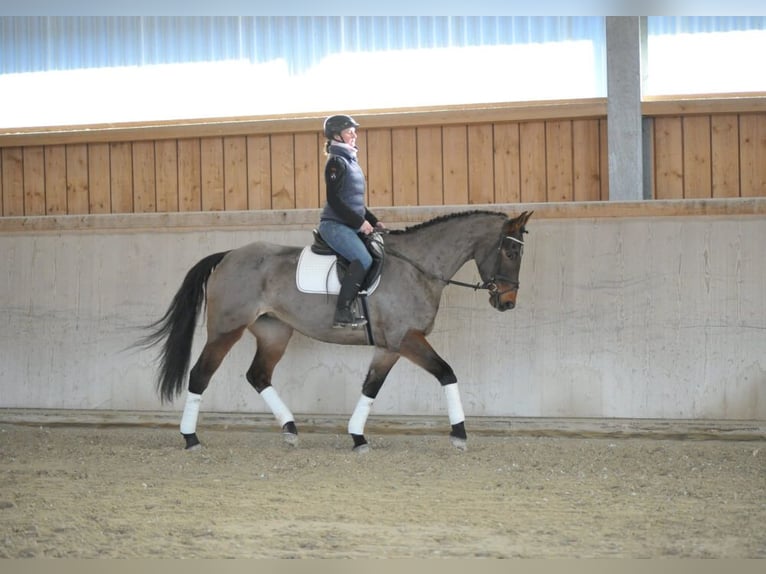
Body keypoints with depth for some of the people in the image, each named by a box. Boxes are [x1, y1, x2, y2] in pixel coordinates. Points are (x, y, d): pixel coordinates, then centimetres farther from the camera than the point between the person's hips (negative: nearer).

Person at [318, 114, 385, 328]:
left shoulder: (350, 161, 18)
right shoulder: (336, 162, -10)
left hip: (350, 226, 10)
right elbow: (334, 200, -18)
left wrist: (373, 221, 14)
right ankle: (342, 313, -24)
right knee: (363, 260, -26)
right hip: (334, 225, -10)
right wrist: (360, 222, -18)